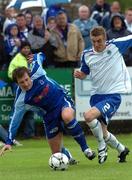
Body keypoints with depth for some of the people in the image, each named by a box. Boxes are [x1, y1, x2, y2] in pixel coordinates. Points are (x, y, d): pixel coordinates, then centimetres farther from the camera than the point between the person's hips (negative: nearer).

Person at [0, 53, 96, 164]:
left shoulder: (37, 73, -19)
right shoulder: (21, 101, -19)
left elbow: (38, 56, 1)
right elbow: (15, 120, -10)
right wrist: (9, 142, -11)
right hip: (50, 116, 1)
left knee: (67, 116, -39)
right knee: (56, 153, 1)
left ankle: (85, 148, -26)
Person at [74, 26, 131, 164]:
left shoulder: (116, 45, -7)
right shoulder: (87, 55, 4)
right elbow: (84, 74, 18)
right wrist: (78, 74, -5)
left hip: (113, 95, -6)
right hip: (97, 95, 6)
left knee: (89, 116, -28)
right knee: (102, 132, 11)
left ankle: (102, 146, -8)